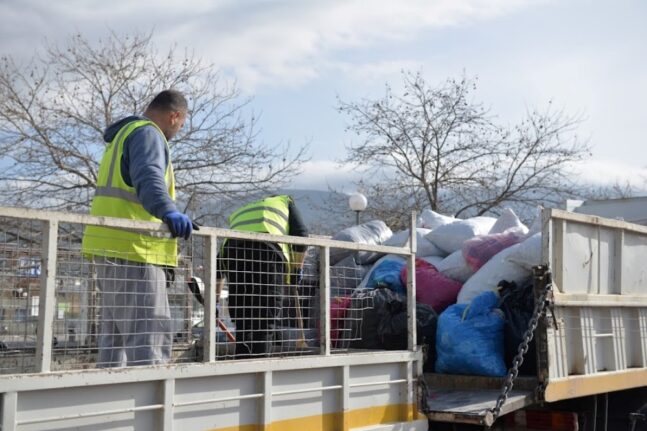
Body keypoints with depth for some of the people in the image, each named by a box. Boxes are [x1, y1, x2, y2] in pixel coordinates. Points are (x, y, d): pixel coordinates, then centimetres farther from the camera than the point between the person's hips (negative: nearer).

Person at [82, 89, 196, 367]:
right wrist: (168, 211, -44)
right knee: (151, 336, -14)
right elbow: (149, 177, -27)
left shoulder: (123, 135, 25)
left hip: (114, 247, 10)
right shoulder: (148, 133, -7)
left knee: (116, 333, 14)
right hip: (134, 248, -10)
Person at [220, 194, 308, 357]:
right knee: (267, 315, 2)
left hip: (232, 248, 3)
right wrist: (297, 268, 26)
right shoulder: (284, 201, 34)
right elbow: (300, 233, 15)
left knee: (242, 317, 11)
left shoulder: (237, 213, 40)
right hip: (267, 248, -3)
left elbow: (221, 260, 33)